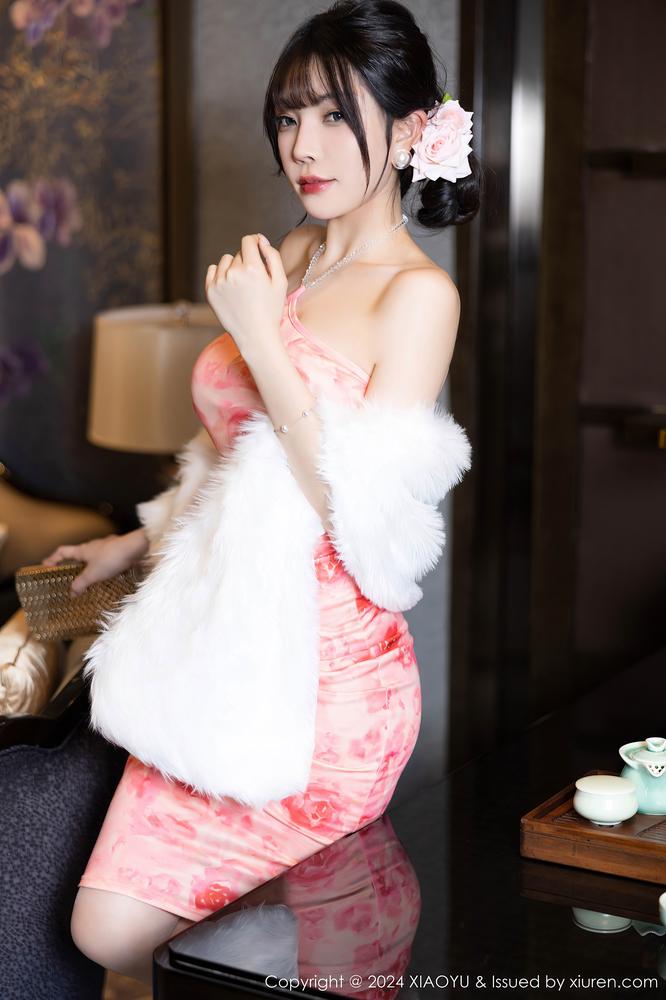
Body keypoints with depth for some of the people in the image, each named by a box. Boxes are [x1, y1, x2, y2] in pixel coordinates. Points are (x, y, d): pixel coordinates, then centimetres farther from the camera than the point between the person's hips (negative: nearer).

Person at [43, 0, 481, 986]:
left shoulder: (416, 293, -11)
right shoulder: (283, 261, 10)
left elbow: (361, 510, -20)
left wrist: (258, 339, -18)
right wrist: (136, 544, 29)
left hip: (331, 672, -6)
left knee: (120, 927, -8)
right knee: (103, 924, 0)